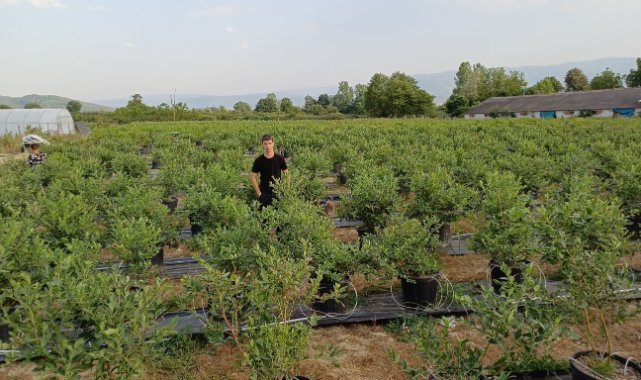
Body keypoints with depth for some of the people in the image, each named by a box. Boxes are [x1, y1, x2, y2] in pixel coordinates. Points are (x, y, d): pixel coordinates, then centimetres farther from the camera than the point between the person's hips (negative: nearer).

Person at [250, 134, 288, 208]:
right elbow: (253, 177, -2)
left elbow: (286, 174, 3)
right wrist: (258, 193, -7)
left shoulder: (280, 158, -3)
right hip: (264, 193, -1)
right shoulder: (258, 160, -5)